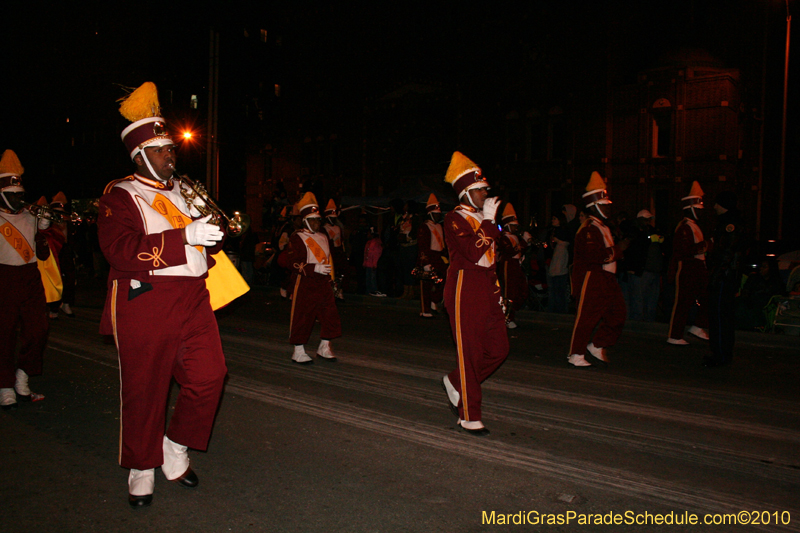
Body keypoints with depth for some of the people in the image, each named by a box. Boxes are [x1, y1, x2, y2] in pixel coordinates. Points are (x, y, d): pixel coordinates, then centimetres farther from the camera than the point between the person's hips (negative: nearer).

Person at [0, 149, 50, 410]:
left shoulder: (31, 217, 12)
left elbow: (43, 255, 10)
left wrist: (43, 230, -4)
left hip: (31, 279, 4)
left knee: (38, 329, 2)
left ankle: (22, 382, 19)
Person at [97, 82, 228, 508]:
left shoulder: (184, 193, 18)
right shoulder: (120, 197, -3)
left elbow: (208, 242, 27)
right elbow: (121, 252, -19)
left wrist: (213, 231, 2)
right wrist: (183, 237, -26)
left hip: (192, 300, 6)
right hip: (145, 304, -5)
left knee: (209, 375, -2)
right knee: (144, 391, 5)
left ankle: (176, 448, 22)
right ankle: (142, 469, 25)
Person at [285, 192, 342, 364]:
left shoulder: (324, 237, 16)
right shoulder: (297, 238, -7)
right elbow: (294, 263, -15)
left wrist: (331, 275, 18)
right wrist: (315, 268, -23)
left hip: (323, 285, 7)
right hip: (304, 285, -7)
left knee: (330, 316, 6)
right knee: (302, 318, 0)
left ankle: (324, 348, 21)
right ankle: (298, 352, 12)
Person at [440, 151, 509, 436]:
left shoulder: (484, 218, 17)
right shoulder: (455, 219, -9)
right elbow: (474, 252, -24)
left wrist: (497, 291, 19)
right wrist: (488, 220, -18)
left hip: (487, 290, 8)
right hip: (465, 292, -8)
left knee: (499, 349, 8)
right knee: (471, 355, -2)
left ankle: (455, 382, 29)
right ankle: (470, 417, 10)